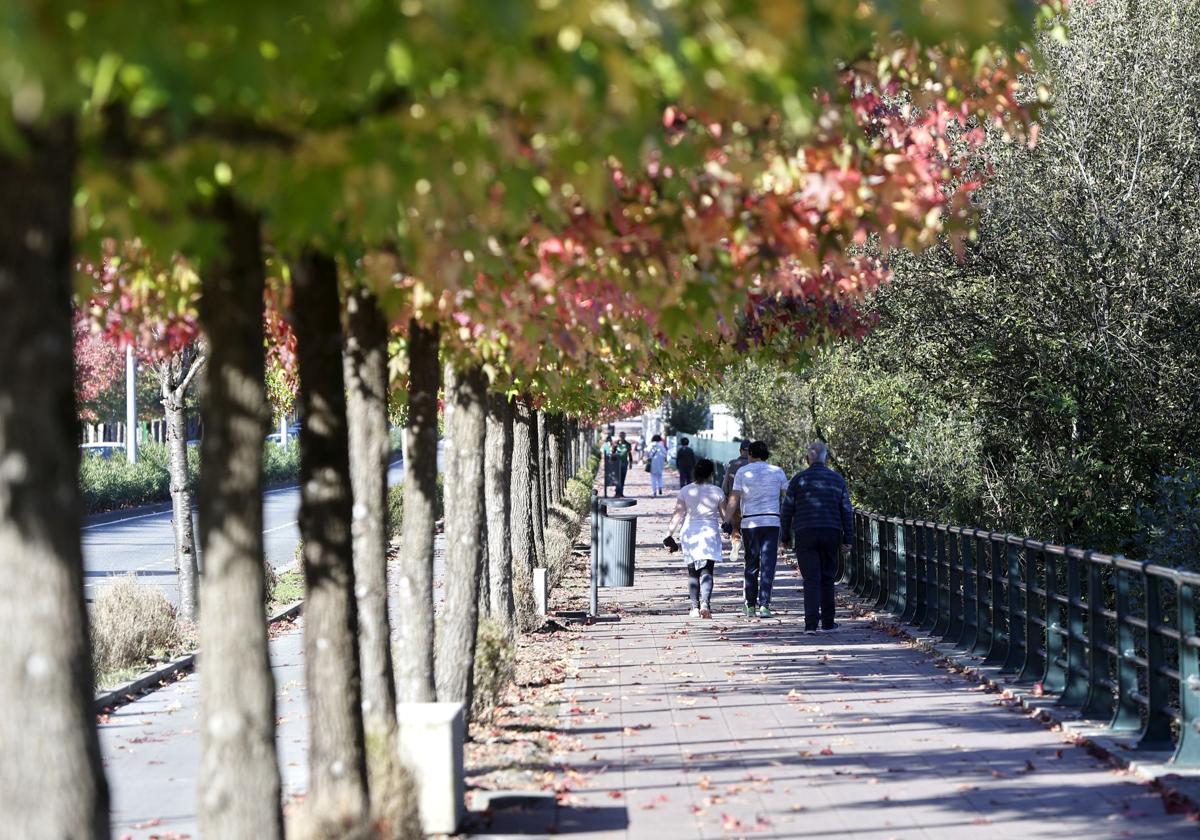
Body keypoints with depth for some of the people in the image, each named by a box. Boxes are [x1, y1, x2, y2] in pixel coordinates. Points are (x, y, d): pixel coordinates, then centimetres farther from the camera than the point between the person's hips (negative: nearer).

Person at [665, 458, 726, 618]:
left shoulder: (686, 491, -1)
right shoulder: (716, 491, -2)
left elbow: (678, 515, -3)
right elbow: (725, 515, 2)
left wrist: (670, 535, 0)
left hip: (690, 534, 1)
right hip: (710, 533, -1)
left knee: (693, 573, 11)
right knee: (707, 572, -2)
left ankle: (695, 607, 9)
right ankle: (705, 603, -23)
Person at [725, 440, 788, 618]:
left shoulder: (742, 472, 1)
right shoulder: (777, 472, 5)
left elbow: (734, 499, -3)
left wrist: (727, 521, -2)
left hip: (749, 523, 0)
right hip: (772, 522, 0)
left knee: (751, 565, 12)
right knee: (768, 565, -2)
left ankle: (751, 606, 15)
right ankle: (764, 605, -12)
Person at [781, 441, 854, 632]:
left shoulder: (798, 479, 0)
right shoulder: (838, 480, 6)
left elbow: (787, 510, 2)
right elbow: (847, 511, 4)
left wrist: (786, 536, 11)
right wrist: (847, 539, 7)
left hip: (805, 535, -2)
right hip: (831, 534, 2)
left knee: (811, 579, -3)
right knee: (827, 578, 13)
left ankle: (811, 623, -14)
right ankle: (827, 622, 16)